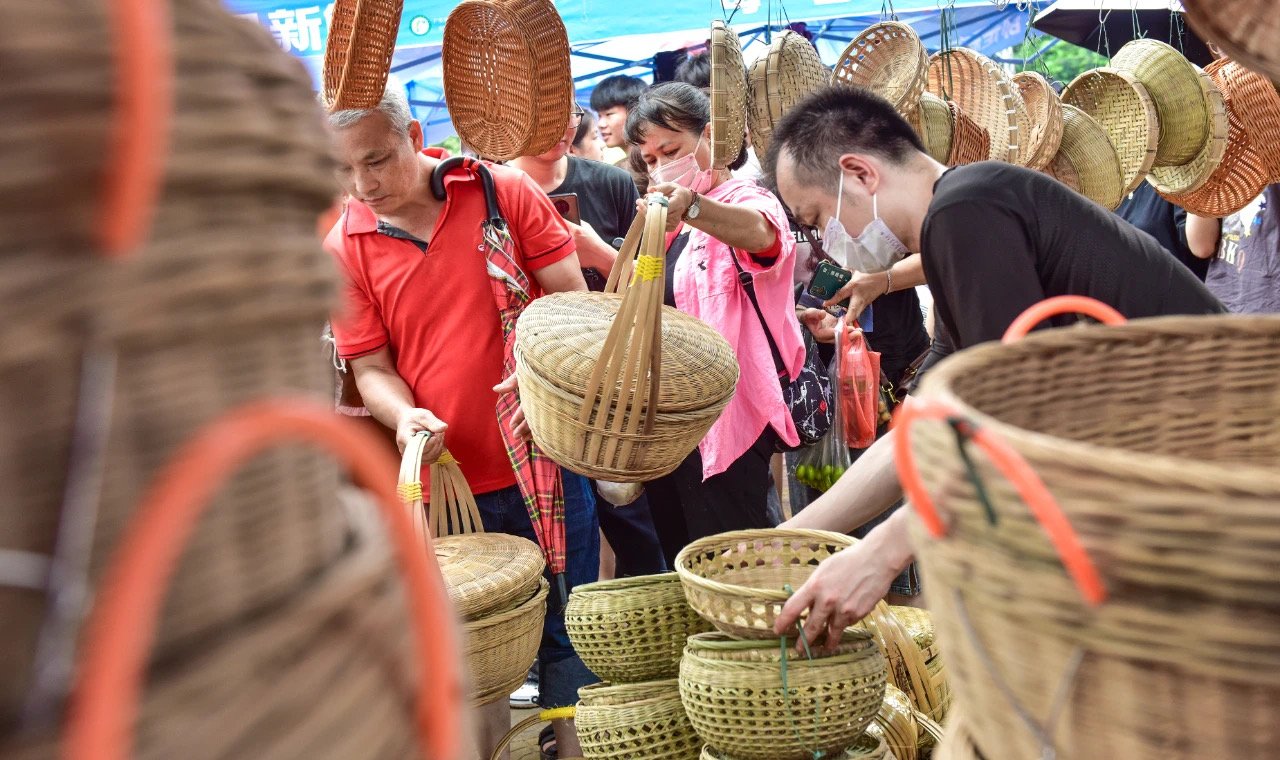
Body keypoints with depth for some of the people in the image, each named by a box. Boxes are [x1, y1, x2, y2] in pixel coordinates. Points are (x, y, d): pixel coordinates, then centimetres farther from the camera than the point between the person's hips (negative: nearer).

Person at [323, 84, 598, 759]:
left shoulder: (505, 192, -2)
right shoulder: (344, 249, 0)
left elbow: (571, 297, -1)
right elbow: (371, 367, 3)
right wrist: (406, 417, -18)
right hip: (446, 483, 1)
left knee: (569, 634, 11)